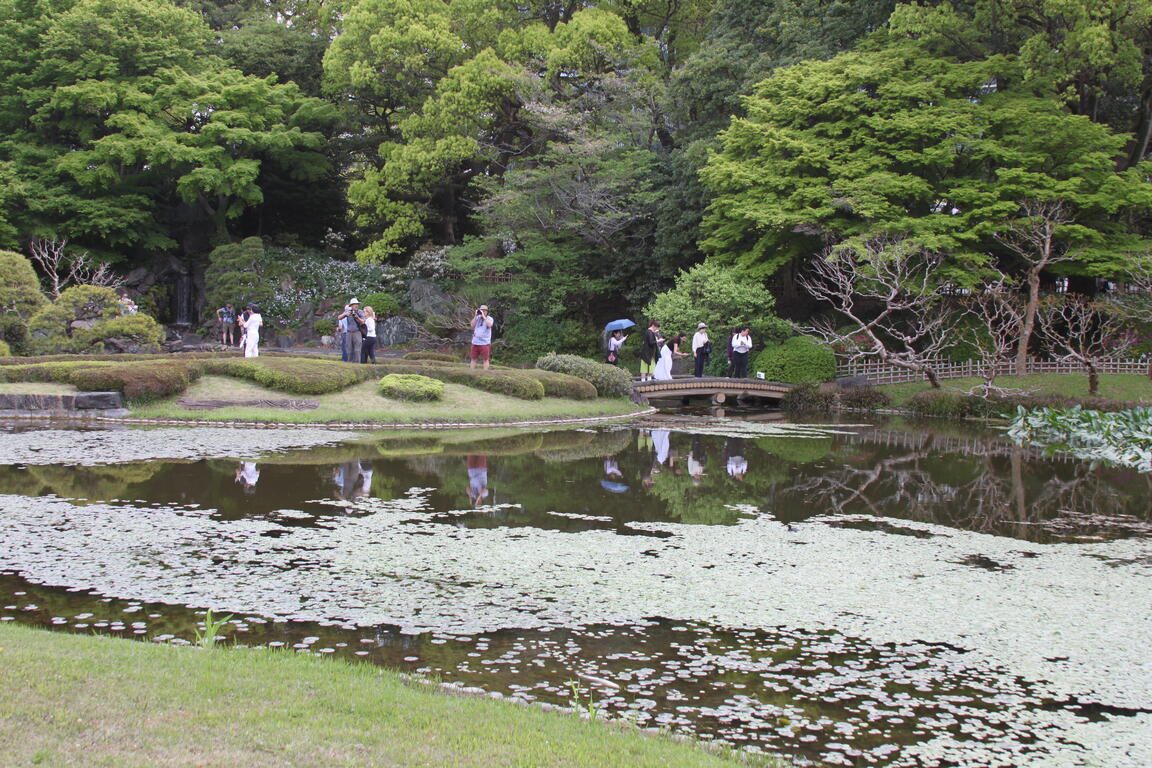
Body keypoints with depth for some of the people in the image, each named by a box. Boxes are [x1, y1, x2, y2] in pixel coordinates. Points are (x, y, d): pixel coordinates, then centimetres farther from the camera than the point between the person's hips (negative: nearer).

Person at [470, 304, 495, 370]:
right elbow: (472, 325, -3)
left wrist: (483, 316, -18)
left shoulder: (490, 319, -1)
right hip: (475, 342, 4)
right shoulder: (477, 317, 8)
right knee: (473, 358, 8)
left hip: (485, 343, -4)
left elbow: (489, 325, -21)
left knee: (486, 359, -2)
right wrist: (475, 315, -8)